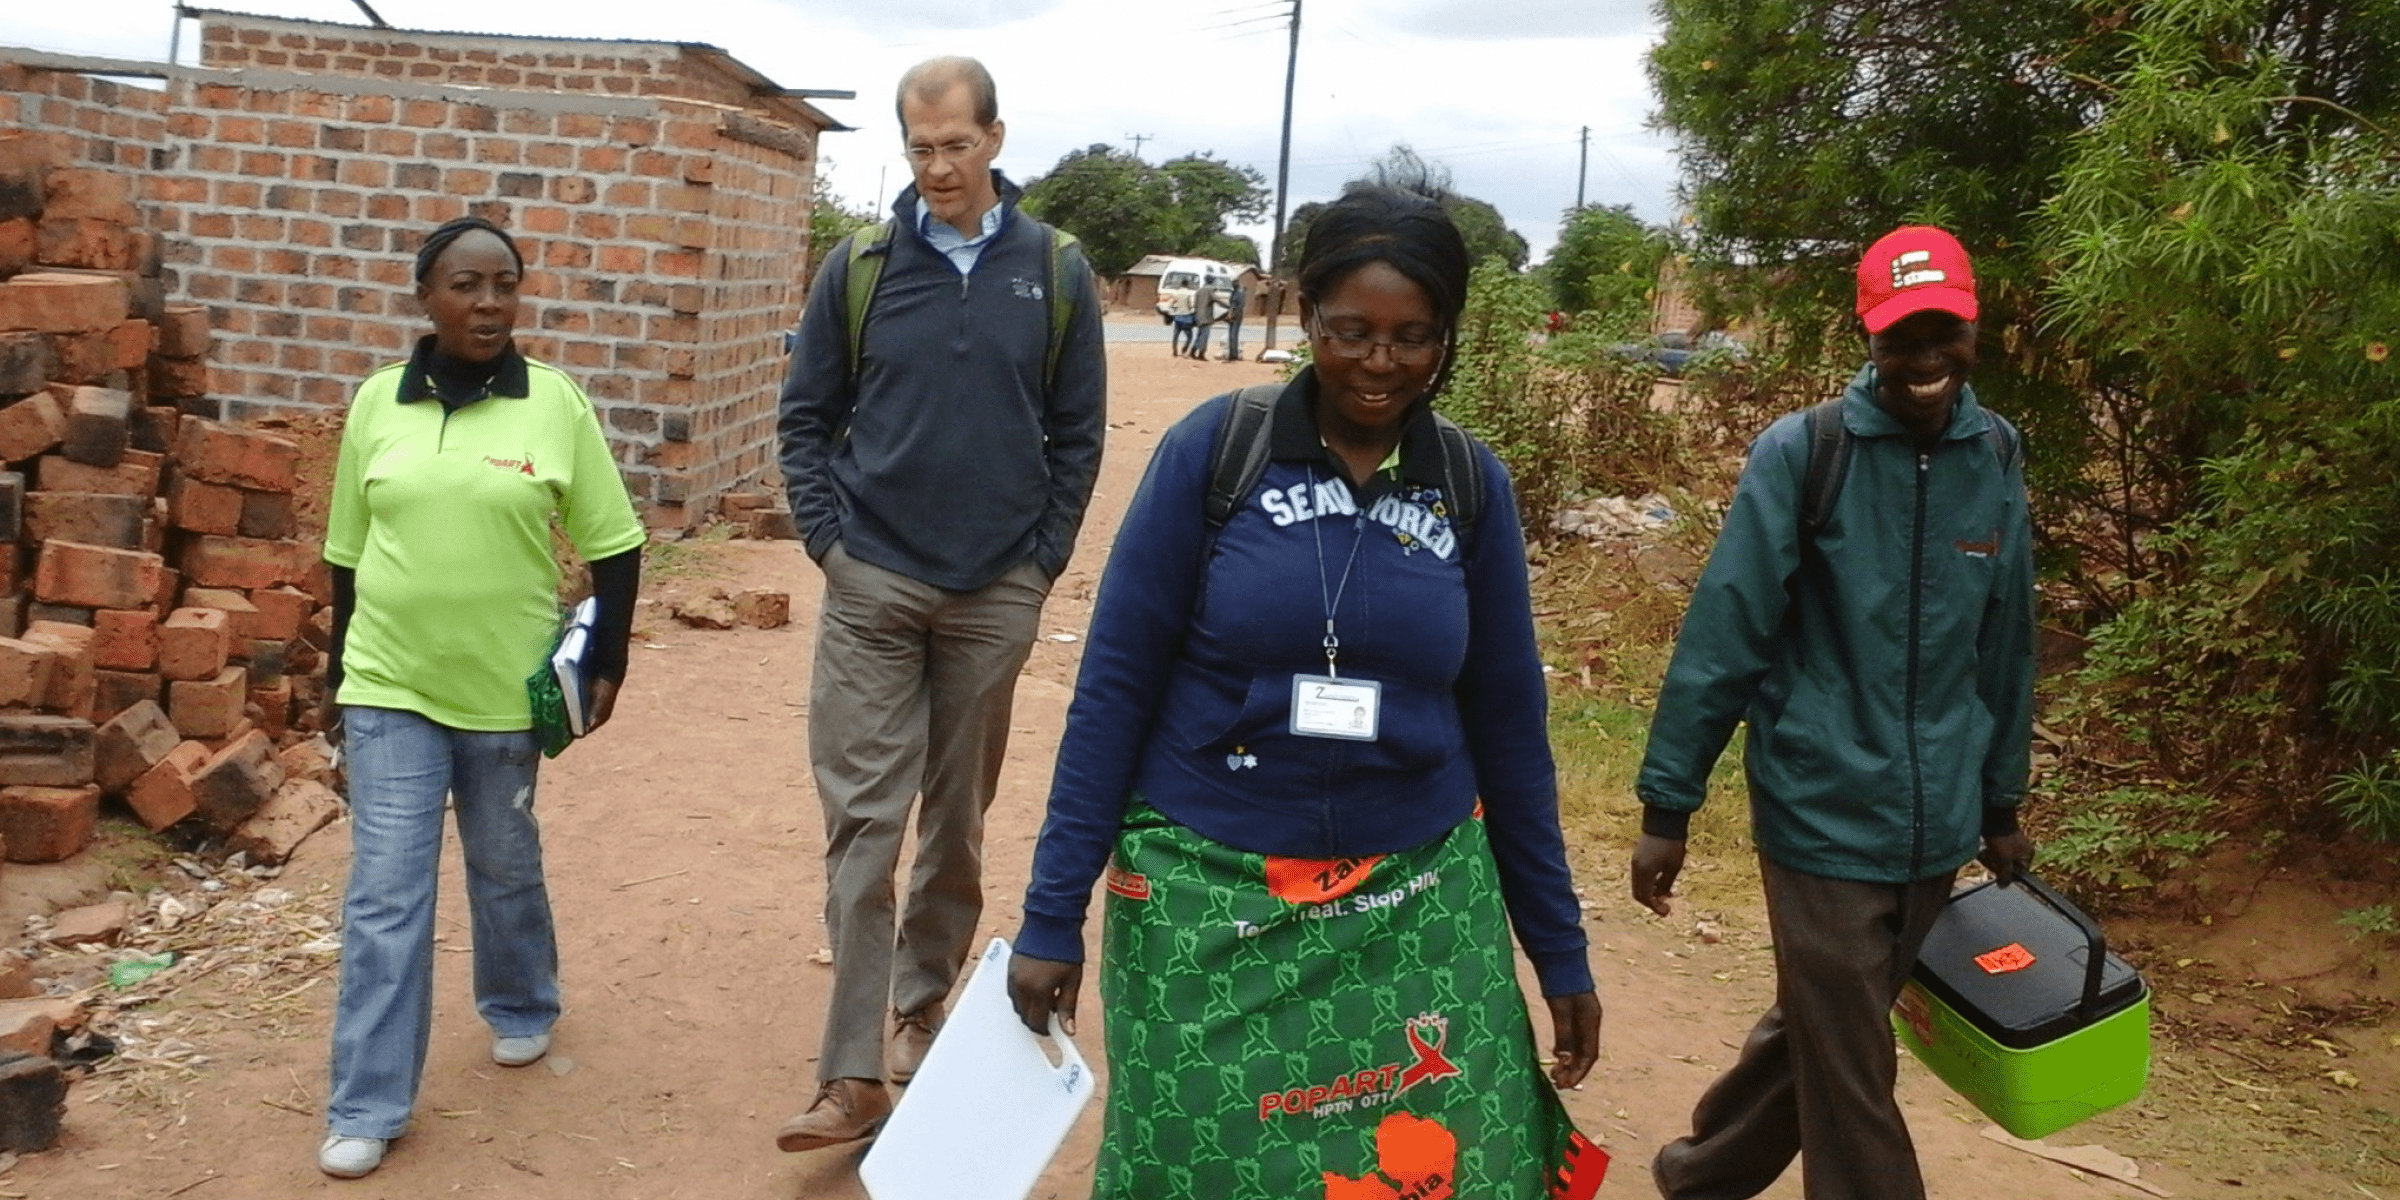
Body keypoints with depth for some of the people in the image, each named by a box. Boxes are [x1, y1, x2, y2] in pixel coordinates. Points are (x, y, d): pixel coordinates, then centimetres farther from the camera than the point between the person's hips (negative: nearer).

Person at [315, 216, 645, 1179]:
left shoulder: (556, 402, -5)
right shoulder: (378, 400, 1)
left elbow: (613, 544, -1)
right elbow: (349, 550, 9)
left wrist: (607, 663, -3)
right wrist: (342, 668, 13)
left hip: (507, 686, -1)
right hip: (391, 687, 1)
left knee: (505, 865, 17)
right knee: (383, 894, -1)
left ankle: (520, 1007, 43)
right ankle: (367, 1107, 8)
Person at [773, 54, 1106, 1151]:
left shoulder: (1055, 273, 2)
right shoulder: (859, 268, 1)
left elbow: (1077, 435, 5)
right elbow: (807, 418, 7)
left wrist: (1041, 559, 0)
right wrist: (827, 538, -3)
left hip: (995, 596, 1)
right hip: (871, 588, 0)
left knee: (957, 820, 11)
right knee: (861, 821, -2)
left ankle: (923, 1008, 31)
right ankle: (852, 1073, 2)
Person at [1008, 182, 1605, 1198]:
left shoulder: (1472, 485, 1)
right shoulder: (1215, 447, -7)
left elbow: (1507, 725, 7)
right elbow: (1114, 686, -6)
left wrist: (1559, 948, 9)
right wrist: (1054, 913, -7)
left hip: (1417, 909, 2)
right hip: (1208, 902, -2)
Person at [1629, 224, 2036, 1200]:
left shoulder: (1994, 460, 2)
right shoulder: (1801, 453, -12)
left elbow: (2004, 648, 10)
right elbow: (1724, 633, -12)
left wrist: (1999, 805, 17)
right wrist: (1668, 804, -11)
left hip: (1936, 826, 5)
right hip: (1825, 816, -5)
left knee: (1819, 1033, 20)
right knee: (1851, 1081, 2)